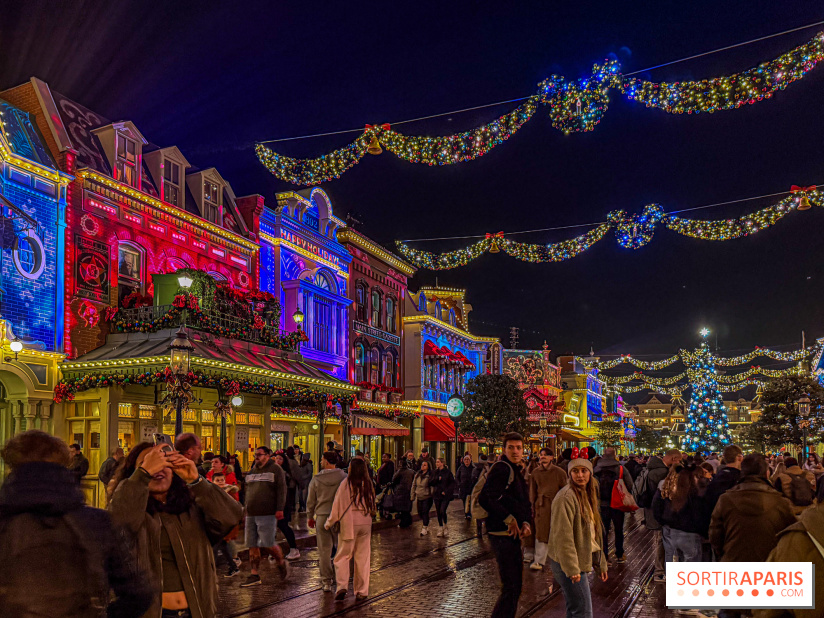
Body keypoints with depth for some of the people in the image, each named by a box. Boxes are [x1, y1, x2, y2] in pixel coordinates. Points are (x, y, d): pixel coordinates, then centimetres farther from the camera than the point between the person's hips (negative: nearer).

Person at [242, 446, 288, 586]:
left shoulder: (275, 469, -2)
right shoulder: (252, 471, 18)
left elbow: (281, 490, -7)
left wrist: (280, 509, -14)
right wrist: (246, 509, 19)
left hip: (267, 514, -6)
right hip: (251, 514, 7)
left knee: (269, 543, -7)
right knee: (252, 546, 6)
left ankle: (281, 563, 19)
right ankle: (254, 576, 12)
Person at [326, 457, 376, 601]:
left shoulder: (346, 484, -7)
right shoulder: (369, 484, 4)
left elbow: (338, 506, -4)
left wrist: (329, 523, 7)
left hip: (349, 524, -4)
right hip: (366, 524, 4)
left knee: (342, 556, 4)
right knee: (363, 558, 9)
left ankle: (342, 586, -11)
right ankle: (362, 591, 12)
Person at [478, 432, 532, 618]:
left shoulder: (516, 471, 18)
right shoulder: (501, 468, -15)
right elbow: (485, 499, -27)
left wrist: (525, 523, 2)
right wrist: (509, 519, -19)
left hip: (512, 534, 10)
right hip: (503, 534, -10)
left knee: (515, 584, 18)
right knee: (511, 587, -7)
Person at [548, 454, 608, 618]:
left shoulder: (586, 495, 13)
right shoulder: (566, 497, -18)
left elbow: (594, 534, 19)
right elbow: (563, 536, -22)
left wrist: (601, 564, 20)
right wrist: (572, 568, -23)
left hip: (579, 564, 9)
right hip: (568, 565, -9)